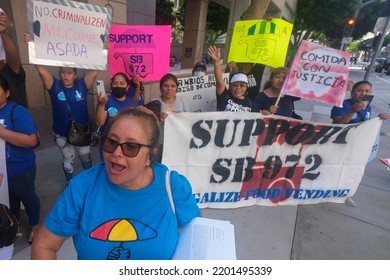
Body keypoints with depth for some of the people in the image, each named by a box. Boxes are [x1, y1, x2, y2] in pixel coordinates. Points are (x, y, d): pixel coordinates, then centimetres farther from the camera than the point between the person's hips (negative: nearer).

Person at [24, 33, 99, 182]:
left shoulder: (81, 85, -10)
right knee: (68, 160, 19)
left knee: (86, 157, 21)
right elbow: (41, 68, -22)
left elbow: (95, 70, -20)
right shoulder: (55, 86, -10)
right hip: (63, 133, 0)